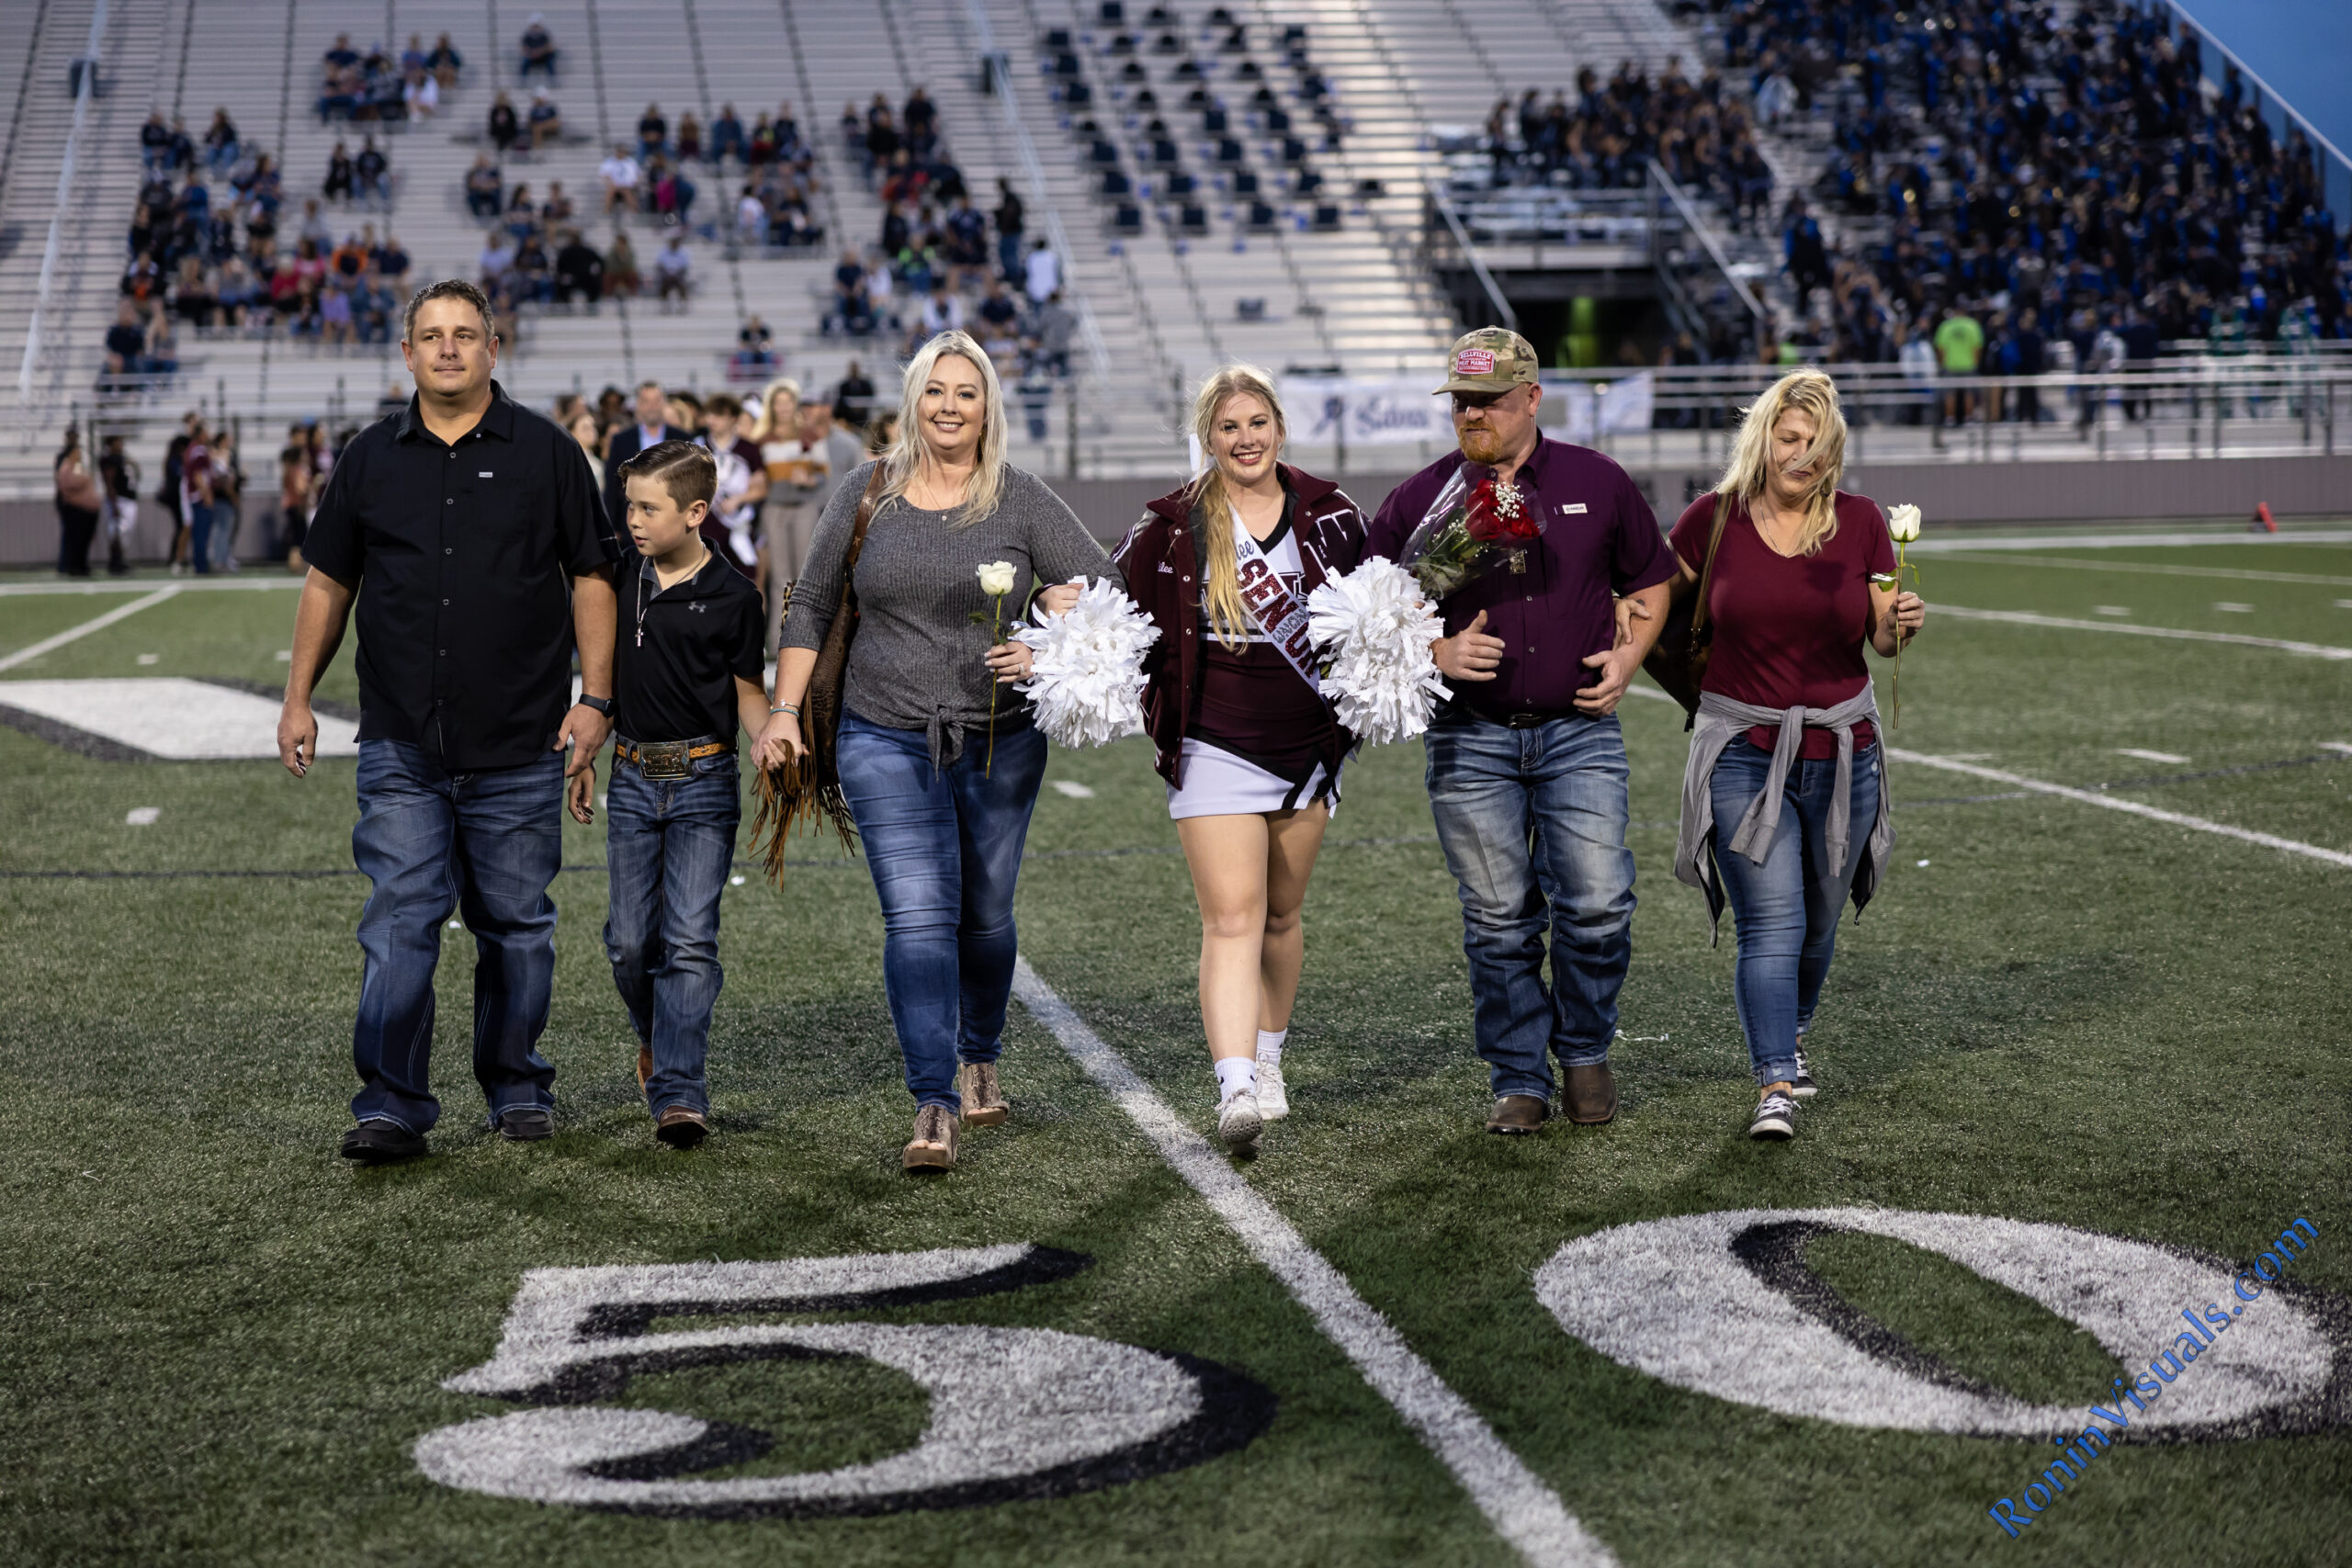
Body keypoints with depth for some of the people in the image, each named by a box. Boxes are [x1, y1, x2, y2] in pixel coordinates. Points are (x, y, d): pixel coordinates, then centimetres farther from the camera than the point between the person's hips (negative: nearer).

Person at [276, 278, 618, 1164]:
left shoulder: (545, 453, 3)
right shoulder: (370, 459, 9)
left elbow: (591, 578, 4)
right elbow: (328, 582, 14)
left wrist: (594, 698, -3)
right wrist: (298, 699, 9)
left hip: (520, 747, -1)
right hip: (401, 749, 1)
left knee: (516, 925, 8)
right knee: (399, 924, -5)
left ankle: (518, 1090, 21)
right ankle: (392, 1107, -4)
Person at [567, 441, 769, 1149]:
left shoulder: (731, 596, -6)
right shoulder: (623, 576, 5)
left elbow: (748, 693, 1)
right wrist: (586, 758, 15)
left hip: (703, 781, -4)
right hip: (633, 778, 4)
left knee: (690, 939, -9)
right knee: (630, 940, 4)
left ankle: (678, 1092, -8)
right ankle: (656, 1037, 32)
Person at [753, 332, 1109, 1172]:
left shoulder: (1021, 500, 0)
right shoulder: (867, 493, 3)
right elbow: (811, 606, 10)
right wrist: (785, 710, 4)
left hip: (1000, 742, 1)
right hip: (887, 740, -1)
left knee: (985, 914, 12)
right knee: (918, 916, -12)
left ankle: (980, 1057, 39)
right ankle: (934, 1107, -14)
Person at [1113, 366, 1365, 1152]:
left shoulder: (1328, 514, 3)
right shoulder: (1174, 528, -4)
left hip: (1309, 748, 3)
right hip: (1217, 750, -3)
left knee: (1280, 916, 16)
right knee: (1232, 918, -14)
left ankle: (1267, 1058, 35)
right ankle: (1236, 1089, -21)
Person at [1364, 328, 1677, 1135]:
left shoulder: (1597, 483, 5)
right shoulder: (1417, 501, 2)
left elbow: (1652, 580, 17)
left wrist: (1627, 656, 1)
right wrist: (1435, 654, -10)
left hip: (1580, 730, 0)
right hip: (1471, 740, 0)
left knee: (1599, 907, -7)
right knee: (1499, 923, 2)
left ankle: (1585, 1051, 18)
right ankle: (1519, 1081, 15)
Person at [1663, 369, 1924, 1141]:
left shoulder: (1860, 523, 0)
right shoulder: (1714, 519, -5)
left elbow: (1883, 638, 4)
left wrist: (1903, 623, -16)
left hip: (1842, 751, 3)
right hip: (1743, 754, -3)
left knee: (1818, 922, 15)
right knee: (1771, 924, -13)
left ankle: (1792, 1034, 42)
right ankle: (1774, 1086, -16)